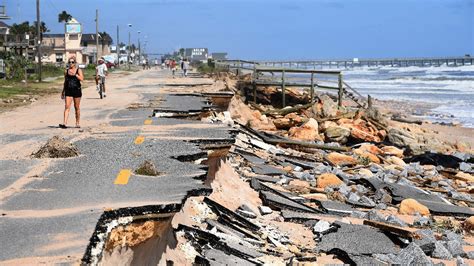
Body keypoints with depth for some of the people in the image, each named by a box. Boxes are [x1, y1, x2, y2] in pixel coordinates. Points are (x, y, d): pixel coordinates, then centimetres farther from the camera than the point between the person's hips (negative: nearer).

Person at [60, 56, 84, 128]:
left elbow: (81, 79, -14)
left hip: (77, 90, -1)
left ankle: (78, 123, 19)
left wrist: (75, 74, -23)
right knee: (67, 107, -9)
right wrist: (63, 92, 16)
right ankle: (64, 123, -16)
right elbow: (65, 82, 16)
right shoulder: (66, 71, 9)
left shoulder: (78, 70, 2)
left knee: (77, 107, 8)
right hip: (68, 91, 1)